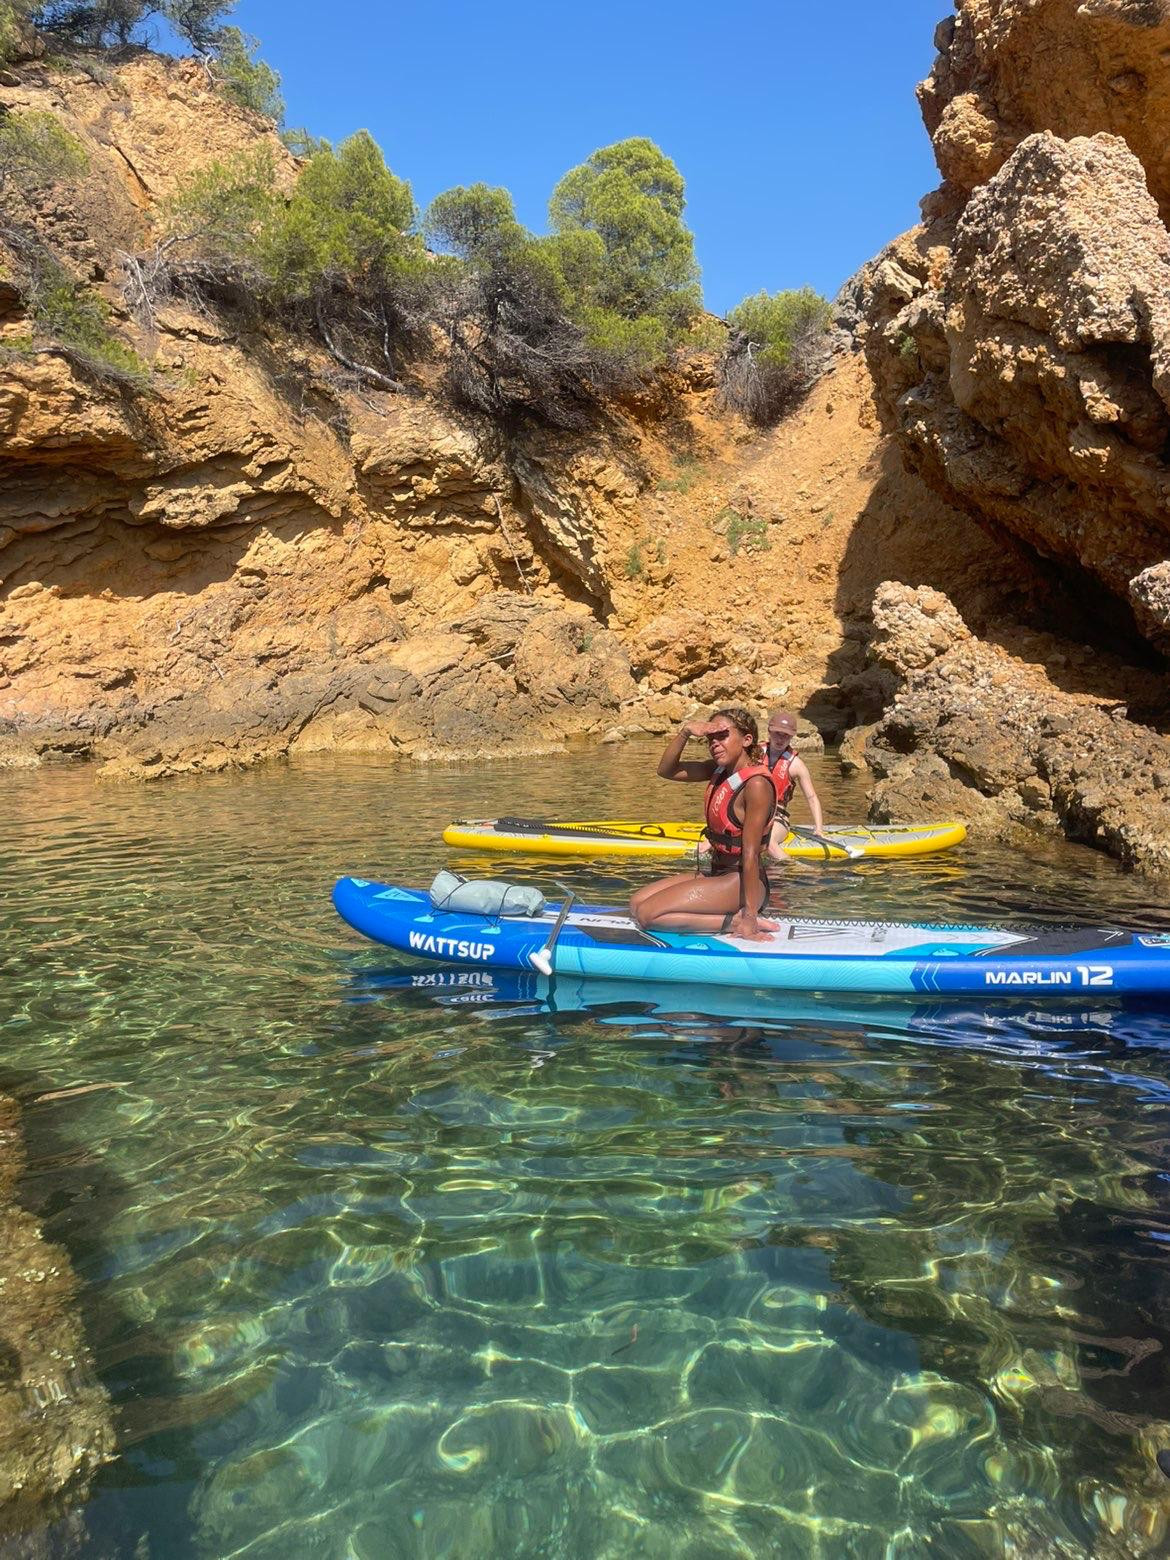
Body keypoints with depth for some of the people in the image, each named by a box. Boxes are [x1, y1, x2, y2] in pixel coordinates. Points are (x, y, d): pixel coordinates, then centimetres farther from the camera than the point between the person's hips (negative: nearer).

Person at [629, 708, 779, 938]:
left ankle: (735, 922, -11)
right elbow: (666, 770, 9)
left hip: (741, 882, -10)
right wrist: (685, 731, -7)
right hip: (718, 874, 10)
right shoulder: (719, 770, 6)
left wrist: (750, 915, -23)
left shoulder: (757, 784, -20)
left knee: (648, 914, -15)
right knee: (636, 904, 7)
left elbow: (750, 855, -23)